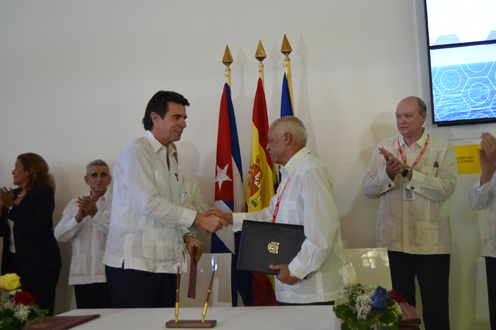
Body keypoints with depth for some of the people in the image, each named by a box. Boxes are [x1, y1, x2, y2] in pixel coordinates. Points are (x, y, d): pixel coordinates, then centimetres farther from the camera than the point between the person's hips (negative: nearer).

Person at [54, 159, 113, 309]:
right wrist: (78, 217, -13)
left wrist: (95, 213, -22)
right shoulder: (75, 204, 16)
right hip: (82, 275, 3)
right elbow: (59, 235, 4)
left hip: (108, 275, -3)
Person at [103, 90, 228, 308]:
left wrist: (186, 236, 7)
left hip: (166, 263, 8)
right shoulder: (136, 152, -7)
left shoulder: (170, 159, 19)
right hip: (134, 264, -8)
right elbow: (149, 204, -18)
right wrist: (198, 219, -18)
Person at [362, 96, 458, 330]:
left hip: (432, 244, -2)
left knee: (436, 311, 5)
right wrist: (388, 174, -16)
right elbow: (368, 189, 2)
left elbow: (446, 188, -14)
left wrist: (407, 171, -19)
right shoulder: (384, 148, 9)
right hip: (393, 242, 2)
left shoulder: (442, 149, 1)